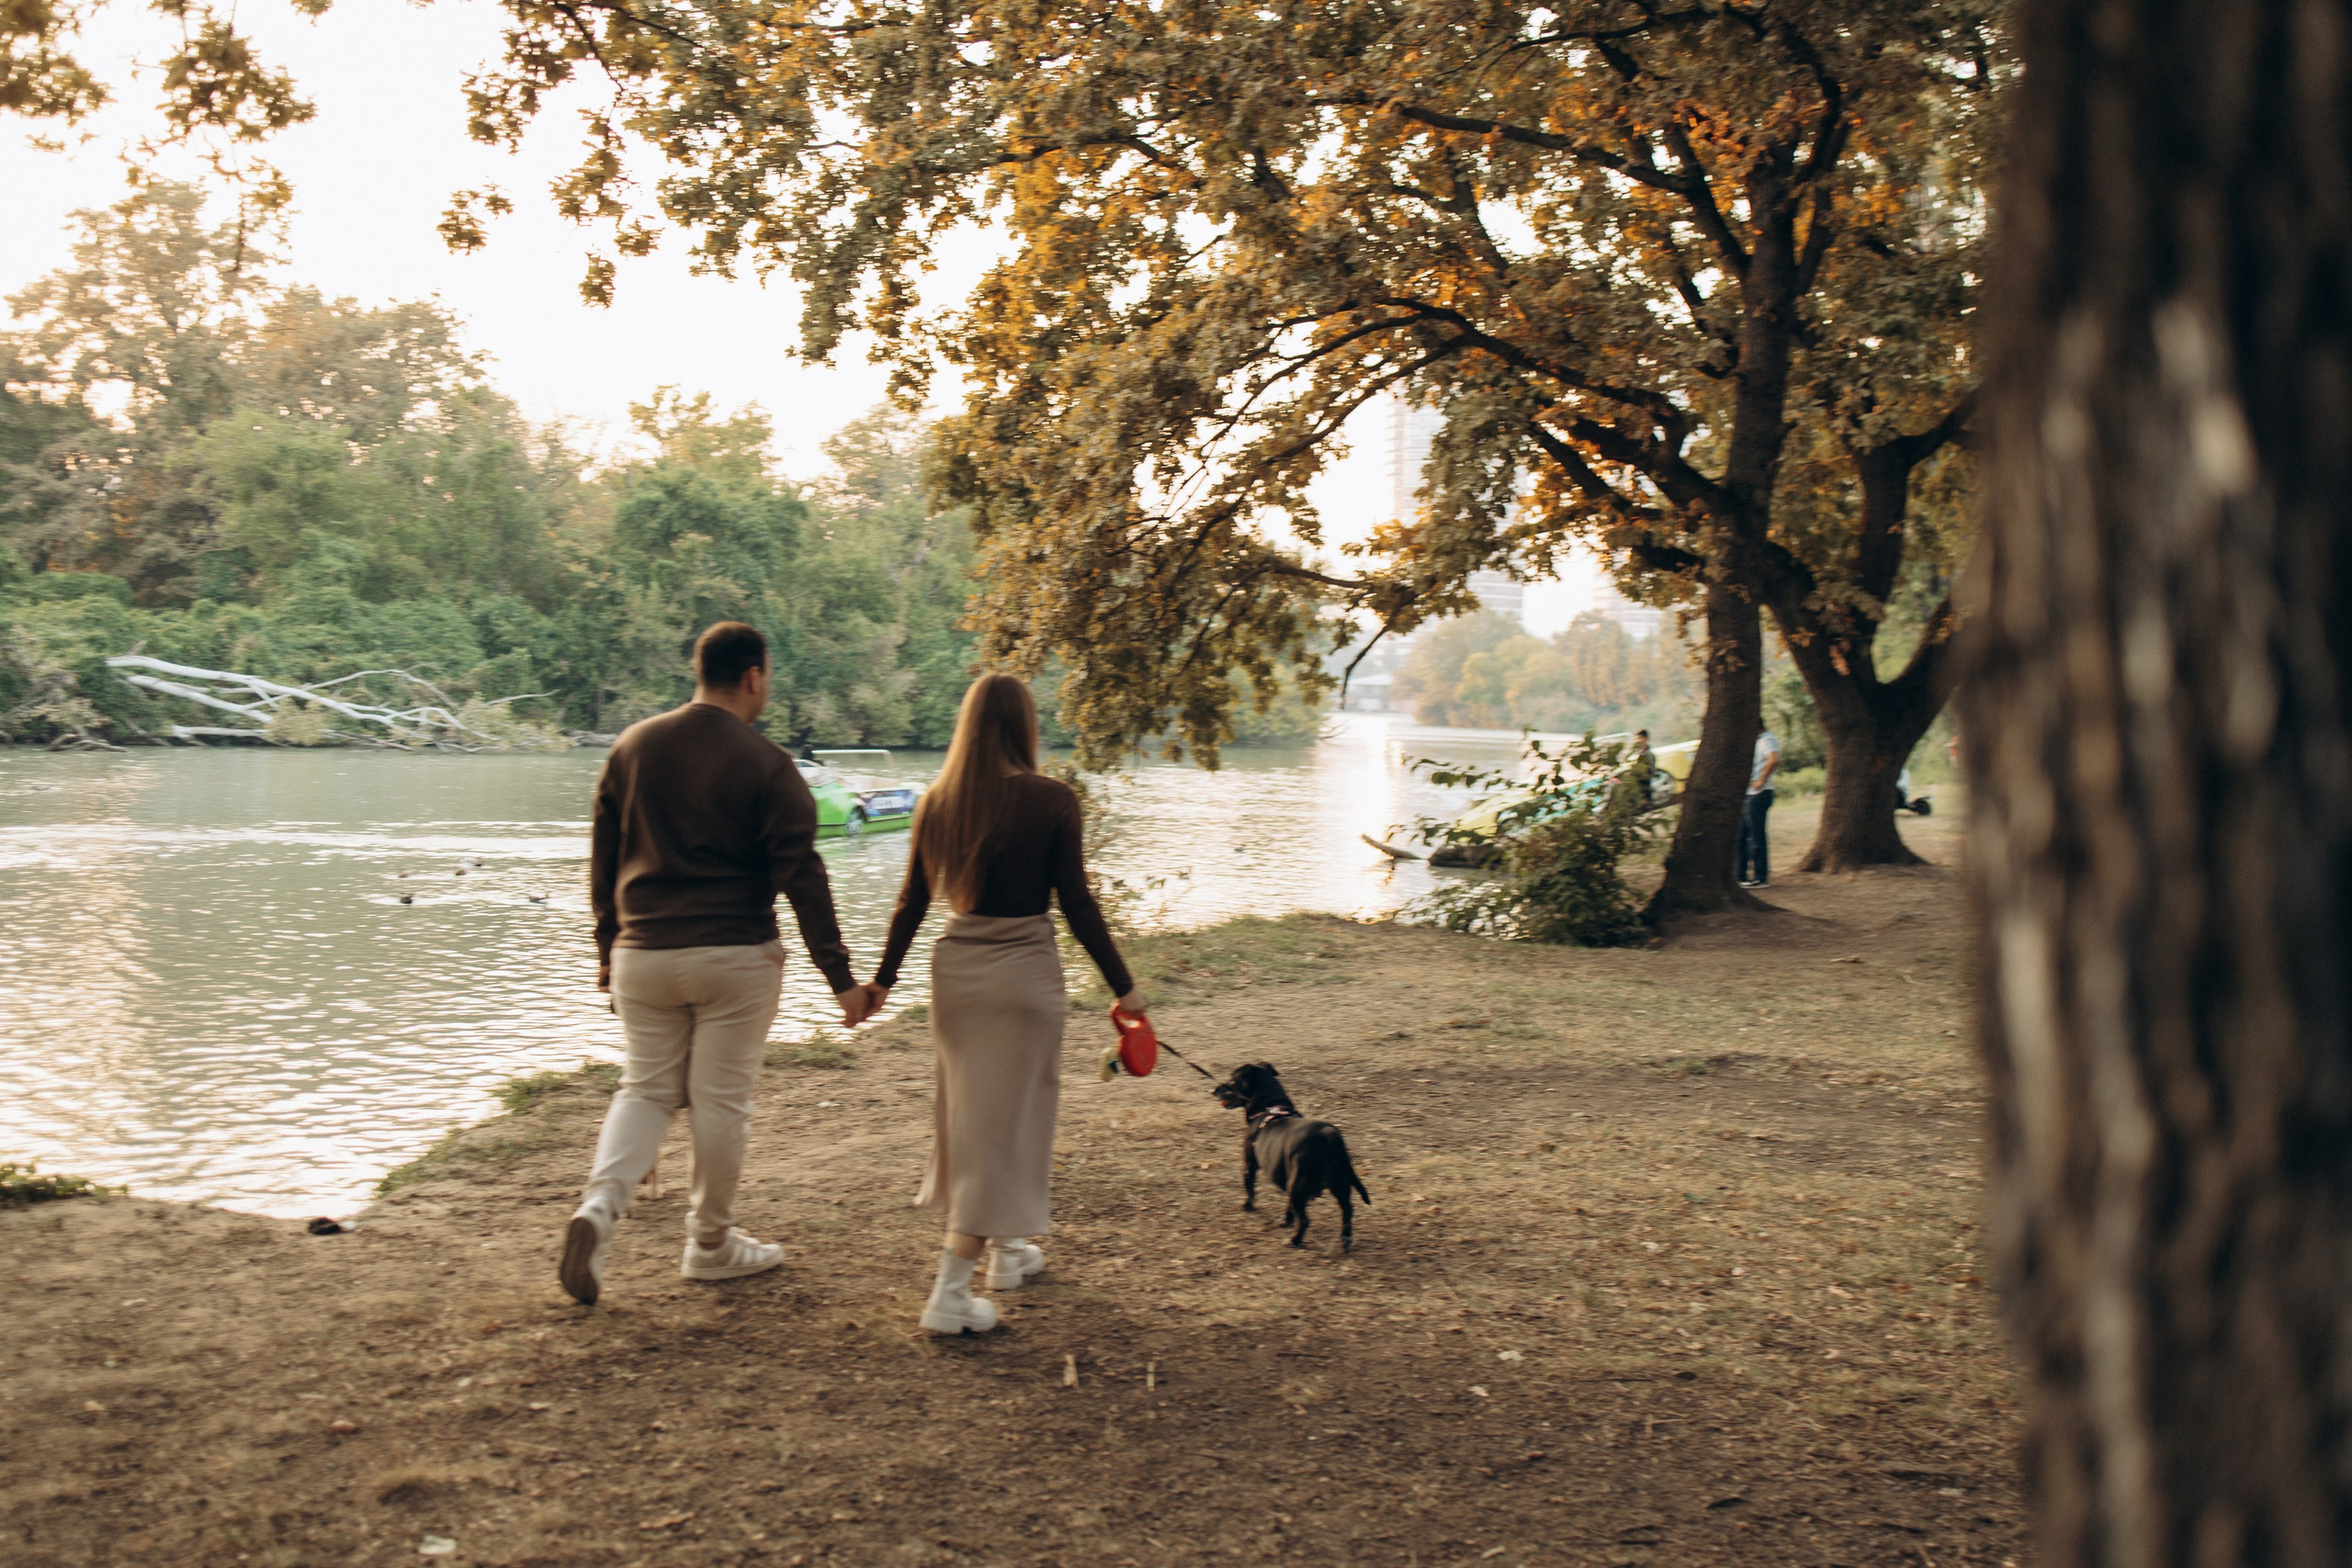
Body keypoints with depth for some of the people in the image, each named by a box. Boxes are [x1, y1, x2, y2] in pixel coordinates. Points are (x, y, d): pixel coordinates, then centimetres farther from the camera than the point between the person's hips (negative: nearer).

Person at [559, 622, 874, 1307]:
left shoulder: (634, 747, 4)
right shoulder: (766, 764, -9)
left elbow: (603, 859, 10)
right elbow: (801, 877, -11)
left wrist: (607, 950, 21)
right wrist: (842, 977, -8)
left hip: (642, 955, 4)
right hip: (734, 957, -4)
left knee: (647, 1088, 16)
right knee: (721, 1100, 8)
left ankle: (599, 1205, -7)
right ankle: (711, 1245, 21)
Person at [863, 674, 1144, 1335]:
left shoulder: (938, 802, 1)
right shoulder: (1051, 800, -11)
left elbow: (913, 900, 7)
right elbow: (1077, 904, -10)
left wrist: (883, 978, 19)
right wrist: (1123, 986, -2)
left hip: (956, 965, 5)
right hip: (1023, 967, -5)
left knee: (968, 1111, 20)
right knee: (1004, 1120, 1)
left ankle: (1005, 1247, 38)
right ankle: (950, 1293, -1)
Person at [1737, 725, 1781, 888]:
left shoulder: (1767, 739, -12)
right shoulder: (1757, 740, 19)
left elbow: (1774, 760, -31)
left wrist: (1761, 781, -23)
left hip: (1759, 794, -10)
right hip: (1749, 795, 10)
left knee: (1757, 837, -6)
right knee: (1740, 835, 12)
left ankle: (1761, 878, -1)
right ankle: (1740, 874, 19)